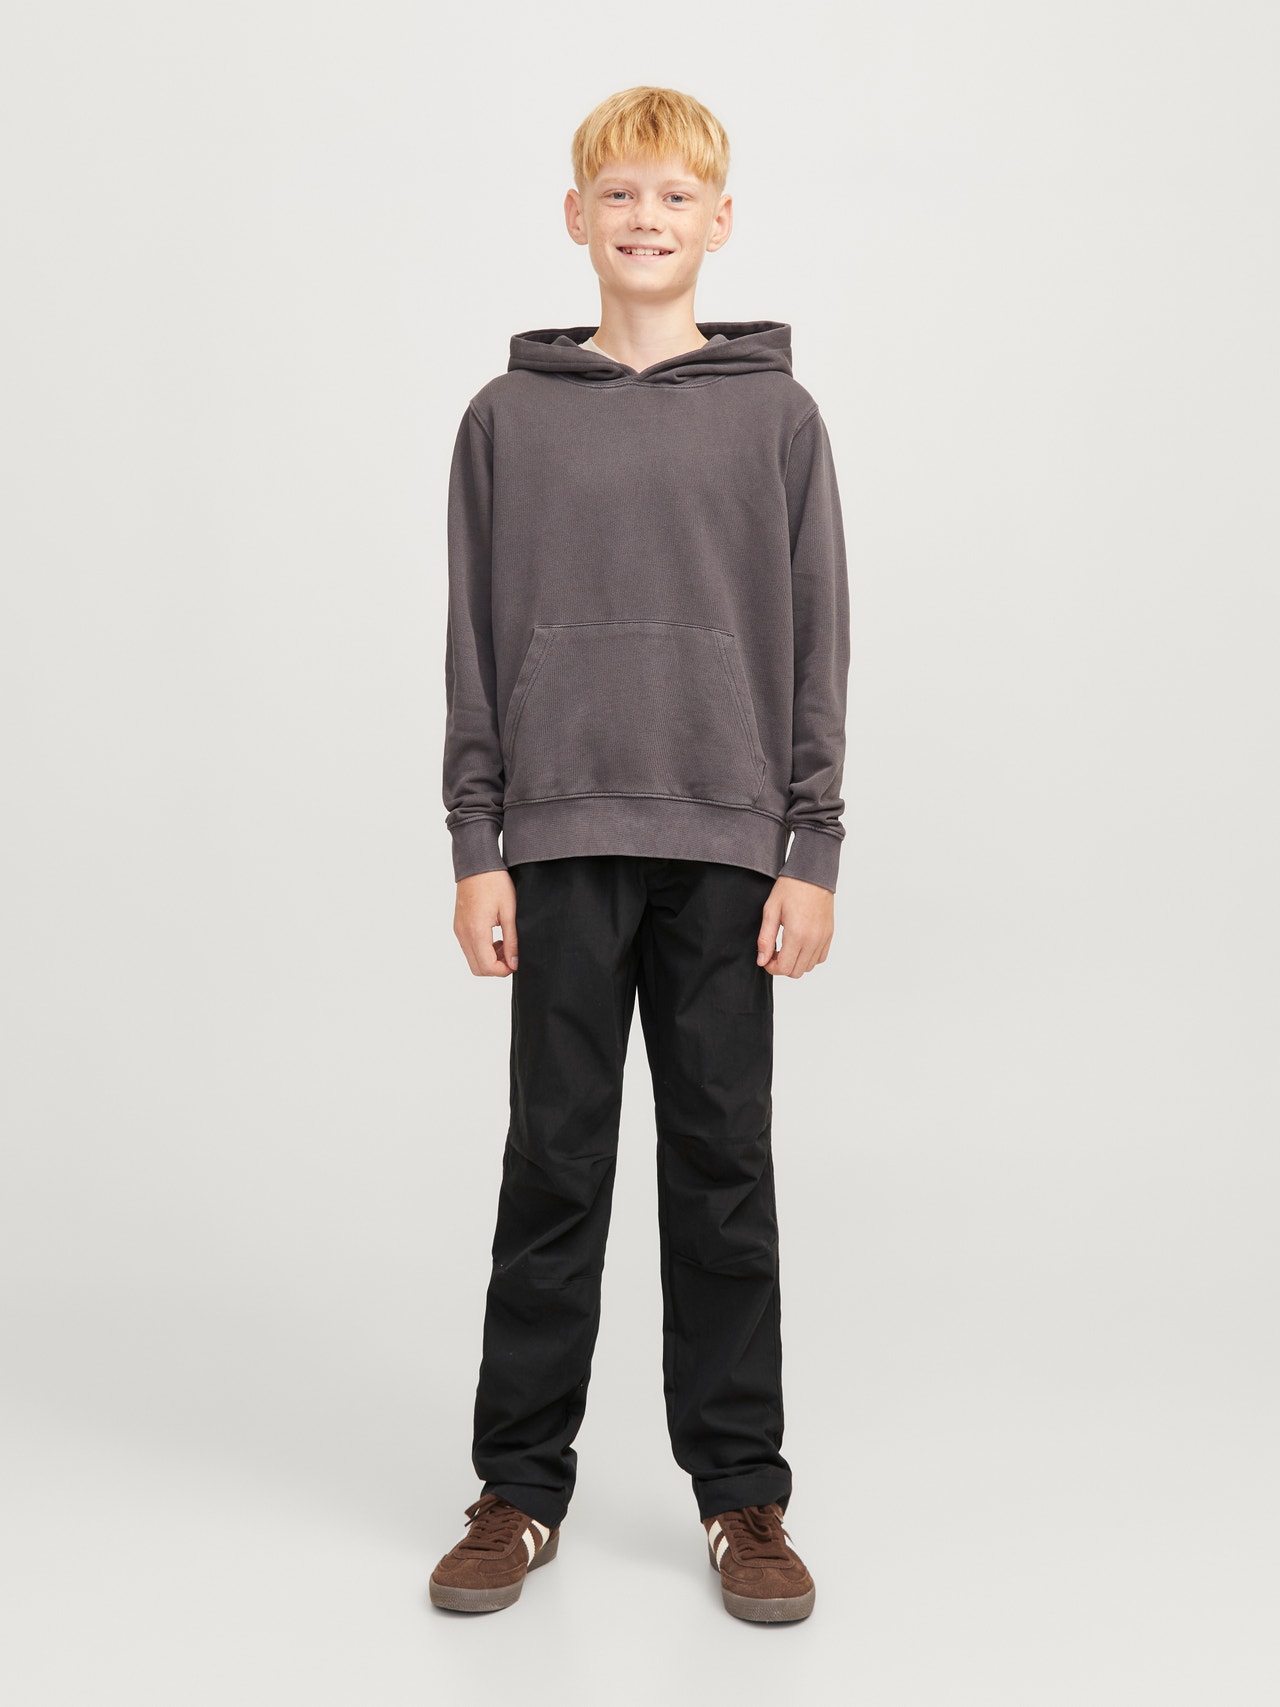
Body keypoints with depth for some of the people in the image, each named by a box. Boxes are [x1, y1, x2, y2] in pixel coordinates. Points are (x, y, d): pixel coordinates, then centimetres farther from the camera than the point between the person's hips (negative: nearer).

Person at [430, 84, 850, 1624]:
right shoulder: (509, 418, 7)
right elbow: (476, 646, 6)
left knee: (724, 1167, 6)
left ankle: (742, 1492, 18)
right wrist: (475, 848, 0)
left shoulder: (775, 415, 6)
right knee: (555, 1164, 5)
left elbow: (817, 644, 4)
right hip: (562, 843, 0)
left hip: (730, 843, 0)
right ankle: (522, 1484, 18)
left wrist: (814, 851, -2)